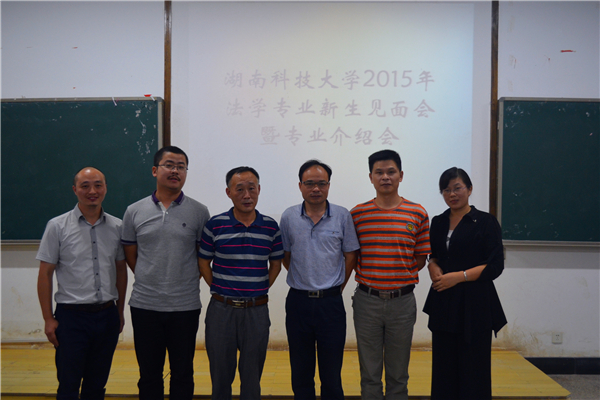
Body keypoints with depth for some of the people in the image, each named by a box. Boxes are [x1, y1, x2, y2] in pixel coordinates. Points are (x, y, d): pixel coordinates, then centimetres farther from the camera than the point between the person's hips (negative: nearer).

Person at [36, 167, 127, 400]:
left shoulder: (116, 227, 4)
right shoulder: (57, 226, -4)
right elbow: (45, 274, -2)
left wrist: (120, 312, 11)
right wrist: (48, 319, -6)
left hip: (107, 316, 3)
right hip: (72, 317, -3)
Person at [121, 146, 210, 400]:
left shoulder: (199, 212, -2)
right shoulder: (135, 212, 2)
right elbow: (130, 255, 11)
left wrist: (187, 281, 2)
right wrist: (149, 281, 8)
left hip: (185, 306, -1)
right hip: (145, 305, 1)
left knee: (182, 374, 11)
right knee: (149, 374, 13)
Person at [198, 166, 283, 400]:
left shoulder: (271, 227, 0)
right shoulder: (215, 225, -4)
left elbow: (275, 264, 9)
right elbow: (203, 262, 4)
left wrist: (261, 290, 1)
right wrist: (218, 290, -1)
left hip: (257, 310, 1)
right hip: (221, 309, 0)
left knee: (252, 377, 12)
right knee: (220, 374, 13)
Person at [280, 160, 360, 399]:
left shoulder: (342, 216, -2)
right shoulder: (289, 217, 1)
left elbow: (350, 256, 4)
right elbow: (285, 256, 9)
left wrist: (336, 288, 2)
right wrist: (303, 281, 6)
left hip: (331, 302, -1)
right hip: (298, 301, 1)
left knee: (332, 373, 7)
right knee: (300, 371, 13)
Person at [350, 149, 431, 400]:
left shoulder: (418, 214, 0)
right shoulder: (357, 214, 1)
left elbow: (421, 257, 6)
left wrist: (402, 276, -2)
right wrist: (365, 275, -3)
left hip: (402, 301, 0)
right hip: (367, 300, 0)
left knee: (398, 374, 12)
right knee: (369, 372, 11)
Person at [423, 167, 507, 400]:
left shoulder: (486, 222, -3)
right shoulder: (438, 223, 12)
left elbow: (495, 266, -7)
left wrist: (459, 276, -16)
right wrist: (433, 268, -1)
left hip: (474, 305, -4)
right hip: (443, 304, 5)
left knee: (473, 366, -2)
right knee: (444, 366, 7)